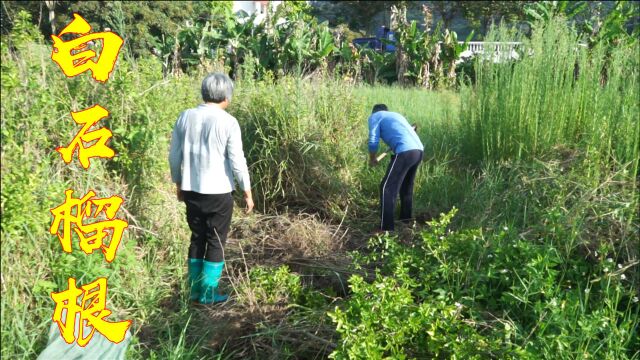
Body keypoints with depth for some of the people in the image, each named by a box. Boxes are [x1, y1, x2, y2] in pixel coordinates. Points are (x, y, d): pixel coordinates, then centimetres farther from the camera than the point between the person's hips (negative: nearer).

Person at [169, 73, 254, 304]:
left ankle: (194, 290, 25)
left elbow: (174, 156, 5)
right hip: (219, 192, -4)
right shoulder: (228, 122, -13)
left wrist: (178, 184, 18)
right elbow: (237, 161, -11)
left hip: (192, 190, 4)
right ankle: (208, 294, 14)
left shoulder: (185, 117, 0)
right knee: (216, 242, 8)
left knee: (197, 238, 17)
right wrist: (247, 192, -1)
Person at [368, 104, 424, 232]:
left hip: (405, 152, -8)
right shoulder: (396, 115, 33)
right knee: (406, 186, 24)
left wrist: (372, 158, 18)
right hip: (419, 150, 8)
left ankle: (386, 228, -6)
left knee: (387, 188, -3)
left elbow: (373, 142, 2)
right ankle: (406, 219, 34)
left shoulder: (374, 116, 12)